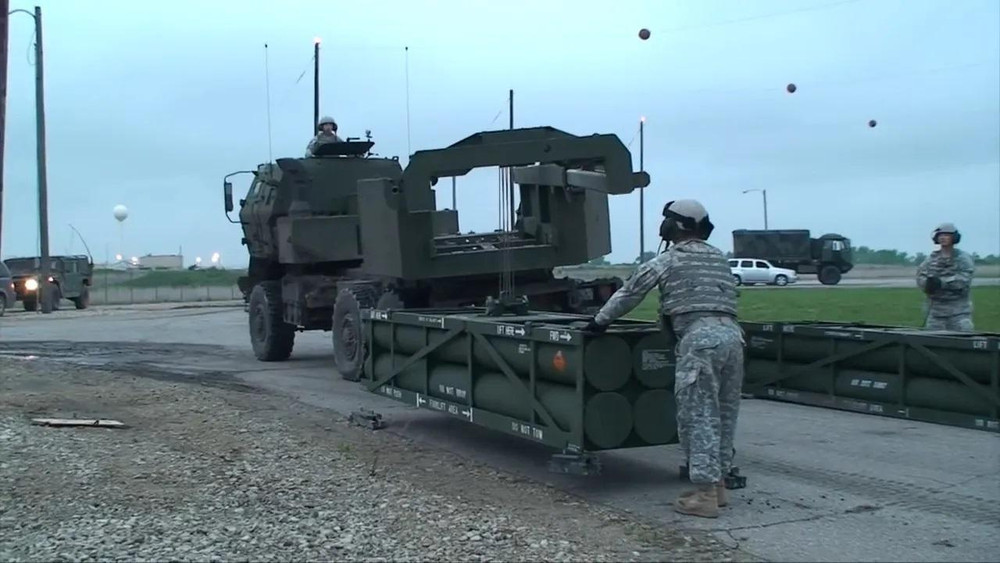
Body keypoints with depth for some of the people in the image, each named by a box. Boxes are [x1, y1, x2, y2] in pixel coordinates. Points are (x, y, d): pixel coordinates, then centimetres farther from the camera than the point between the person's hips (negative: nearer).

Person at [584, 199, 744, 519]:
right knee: (724, 414, 13)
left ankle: (704, 495, -6)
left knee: (698, 416, -4)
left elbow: (632, 291, 12)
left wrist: (600, 320, 24)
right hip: (732, 333, 7)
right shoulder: (719, 258, 24)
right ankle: (717, 484, 20)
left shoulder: (669, 259, 7)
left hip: (700, 337, -6)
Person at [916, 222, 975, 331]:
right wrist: (929, 283, -22)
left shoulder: (963, 258, 1)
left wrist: (941, 282, -22)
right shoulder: (931, 259, 11)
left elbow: (964, 279, -13)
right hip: (935, 311, 3)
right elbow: (920, 277, 1)